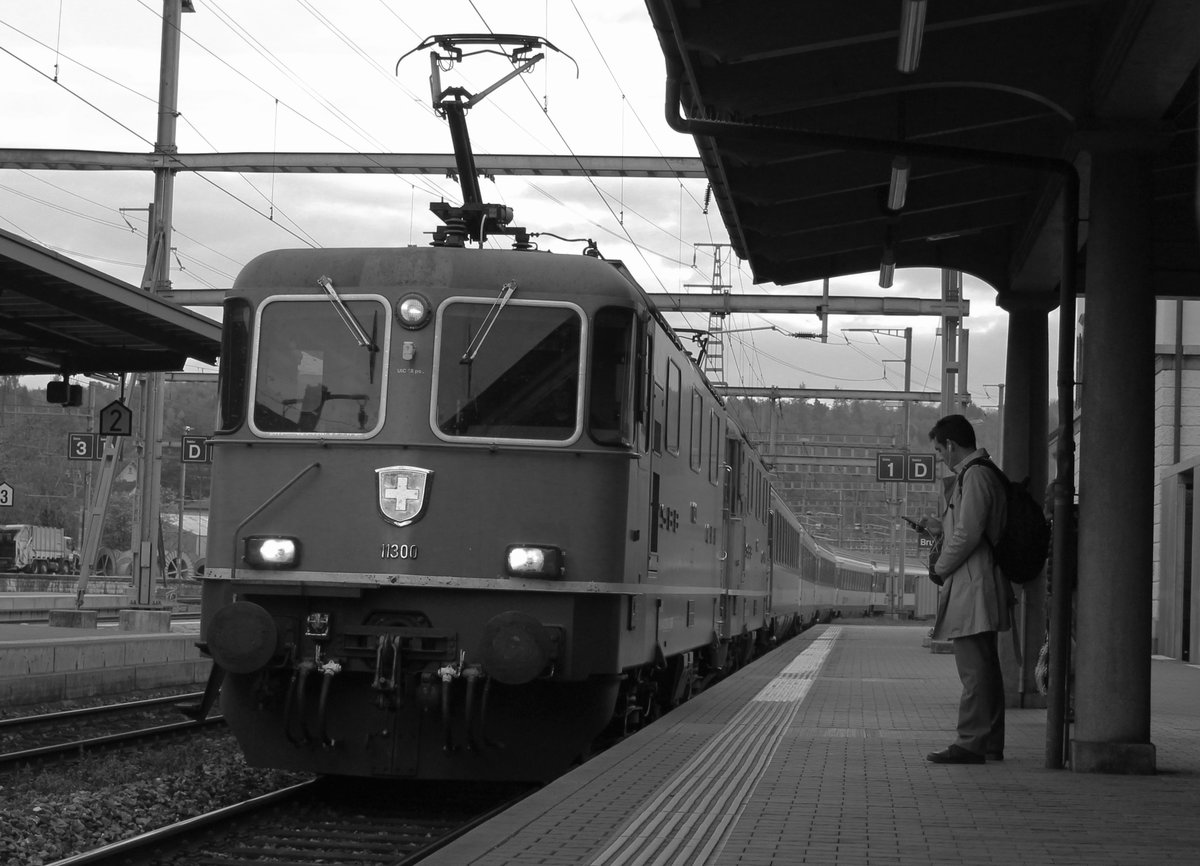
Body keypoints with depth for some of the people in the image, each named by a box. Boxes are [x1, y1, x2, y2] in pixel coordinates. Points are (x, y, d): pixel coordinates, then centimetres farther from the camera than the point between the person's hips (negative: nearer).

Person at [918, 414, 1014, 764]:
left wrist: (940, 568, -7)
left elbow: (968, 535, -20)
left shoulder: (974, 476, -13)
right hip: (980, 590, 11)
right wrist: (942, 527, 23)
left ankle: (971, 743, -11)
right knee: (985, 668, 12)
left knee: (974, 668, -10)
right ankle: (990, 743, 17)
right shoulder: (986, 474, 19)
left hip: (973, 587, -11)